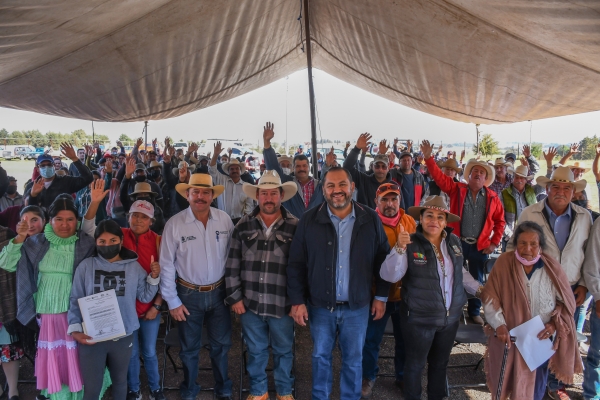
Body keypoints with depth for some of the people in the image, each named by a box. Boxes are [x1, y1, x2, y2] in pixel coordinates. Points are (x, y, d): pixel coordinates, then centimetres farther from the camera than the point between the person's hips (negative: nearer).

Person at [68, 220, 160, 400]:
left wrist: (154, 277, -12)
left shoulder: (134, 266, 0)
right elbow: (76, 301, -3)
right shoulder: (86, 266, -4)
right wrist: (75, 329, -14)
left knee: (120, 381, 22)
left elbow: (145, 297, 2)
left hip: (123, 336, 2)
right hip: (91, 337, -1)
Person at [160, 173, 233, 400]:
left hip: (219, 292, 2)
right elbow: (167, 265, -7)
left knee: (221, 345, 16)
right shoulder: (174, 223, -12)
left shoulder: (224, 220, -7)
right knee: (190, 347, 16)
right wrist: (172, 300, -6)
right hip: (189, 294, -1)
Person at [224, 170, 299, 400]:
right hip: (250, 303, 1)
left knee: (283, 351, 16)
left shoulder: (295, 227, -5)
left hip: (282, 303, -1)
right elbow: (232, 265, 2)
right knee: (255, 351, 17)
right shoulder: (243, 226, 0)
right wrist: (234, 296, -1)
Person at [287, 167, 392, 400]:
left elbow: (382, 260, 2)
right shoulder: (309, 220, -8)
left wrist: (381, 296, 2)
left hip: (357, 306, 0)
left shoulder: (370, 219, -6)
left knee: (353, 359, 16)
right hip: (320, 305, 0)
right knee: (321, 356, 17)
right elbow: (296, 264, -5)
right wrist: (297, 301, -7)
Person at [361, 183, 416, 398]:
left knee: (405, 339, 18)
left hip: (405, 293, 3)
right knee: (371, 339, 11)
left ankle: (403, 376, 40)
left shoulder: (410, 223, -1)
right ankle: (368, 377, 34)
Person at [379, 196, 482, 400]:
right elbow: (389, 275, -27)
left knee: (440, 363, 24)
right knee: (415, 364, 14)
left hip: (450, 317, 5)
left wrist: (479, 288, 9)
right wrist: (399, 248, -39)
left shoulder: (454, 241, -1)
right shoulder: (410, 244, -17)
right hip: (418, 318, -5)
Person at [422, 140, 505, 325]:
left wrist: (494, 242, 0)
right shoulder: (457, 189, -1)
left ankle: (474, 312, 30)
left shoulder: (492, 197, 2)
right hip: (457, 242, -1)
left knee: (477, 280, 13)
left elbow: (500, 221, 7)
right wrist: (428, 157, -21)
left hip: (480, 246, 2)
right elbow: (439, 177, -10)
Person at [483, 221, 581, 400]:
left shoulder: (552, 268, -8)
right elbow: (490, 297, -10)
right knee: (509, 383, 12)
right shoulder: (503, 263, -13)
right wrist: (499, 325, -20)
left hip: (543, 339, 2)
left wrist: (555, 324, -12)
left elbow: (567, 302, 2)